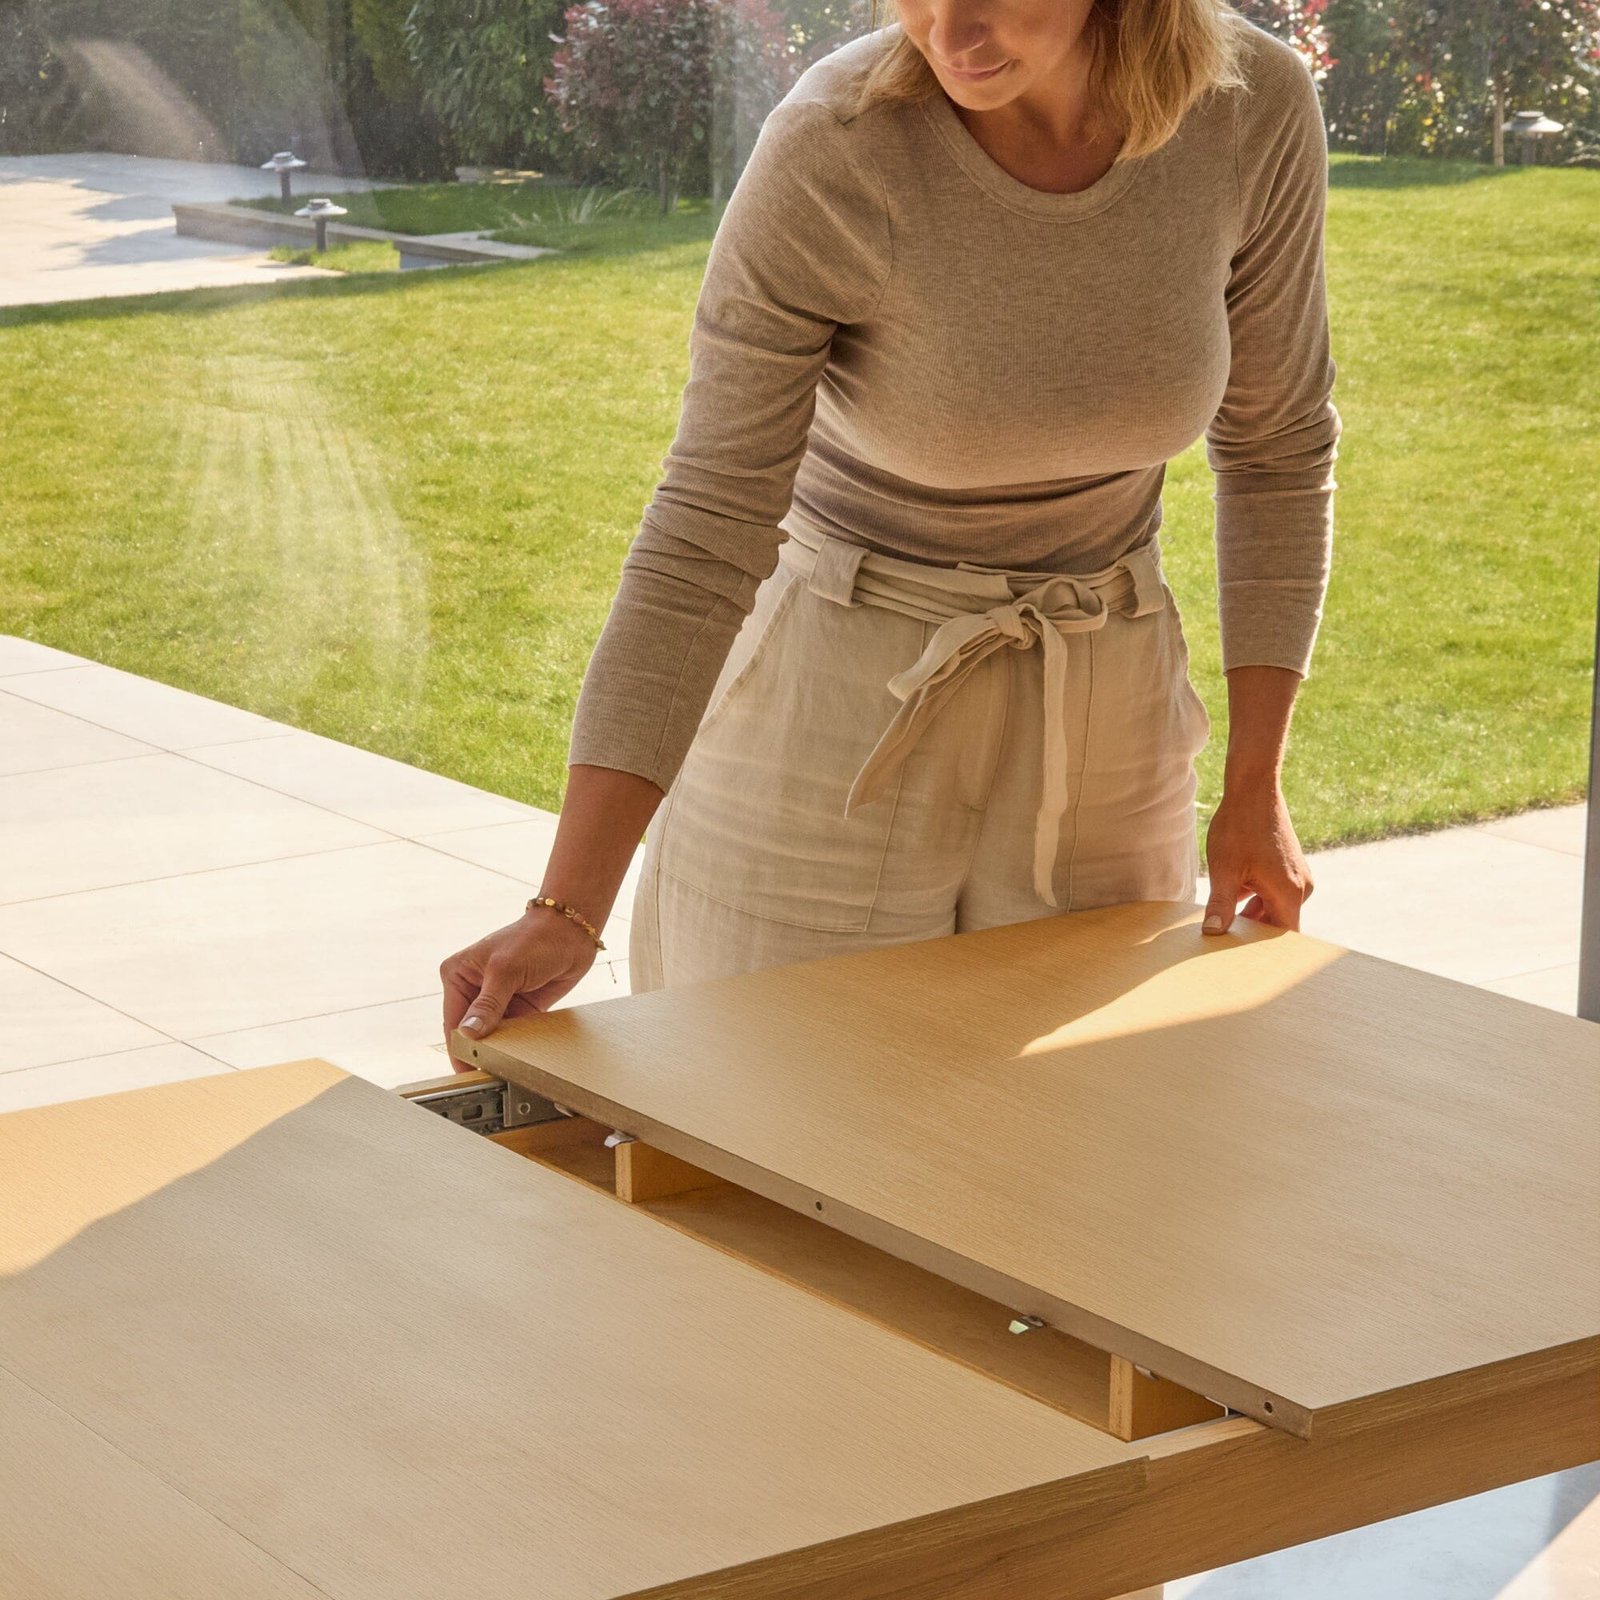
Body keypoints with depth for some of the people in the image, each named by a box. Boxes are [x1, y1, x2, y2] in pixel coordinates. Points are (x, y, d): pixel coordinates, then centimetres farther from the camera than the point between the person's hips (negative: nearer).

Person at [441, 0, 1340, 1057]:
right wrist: (567, 912, -26)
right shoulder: (830, 149, -24)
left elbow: (1277, 446, 0)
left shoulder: (1256, 106, -16)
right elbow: (705, 536, -21)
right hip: (834, 708, -3)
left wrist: (1256, 789, -1)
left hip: (1102, 720, 3)